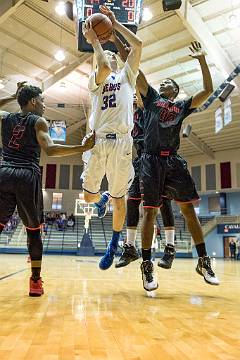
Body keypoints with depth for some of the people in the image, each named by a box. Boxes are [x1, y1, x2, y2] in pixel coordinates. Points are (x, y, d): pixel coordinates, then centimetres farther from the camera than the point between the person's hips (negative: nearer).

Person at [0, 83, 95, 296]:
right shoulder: (38, 122, 3)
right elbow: (50, 150, -14)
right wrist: (84, 147, -15)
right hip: (27, 177, -4)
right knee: (33, 230, 9)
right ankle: (36, 281, 12)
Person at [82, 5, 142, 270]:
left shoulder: (127, 75, 20)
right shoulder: (95, 79, 16)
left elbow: (137, 44, 9)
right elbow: (104, 68, -9)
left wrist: (114, 23, 15)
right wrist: (94, 41, 3)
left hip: (121, 141, 0)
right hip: (97, 141, 1)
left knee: (119, 198, 5)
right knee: (89, 196, 5)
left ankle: (113, 245, 23)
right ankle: (102, 198, 43)